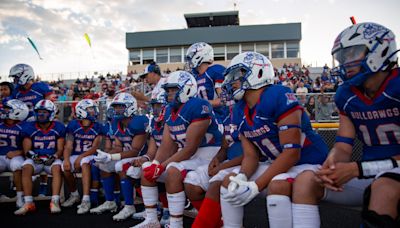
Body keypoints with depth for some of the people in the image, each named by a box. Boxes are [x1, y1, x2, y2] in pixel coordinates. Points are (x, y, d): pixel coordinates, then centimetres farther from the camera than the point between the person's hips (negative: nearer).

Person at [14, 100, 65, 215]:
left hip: (52, 159, -1)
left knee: (57, 168, -33)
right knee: (26, 168, -30)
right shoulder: (29, 128, 2)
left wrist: (54, 157, -21)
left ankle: (55, 202, -35)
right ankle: (28, 203, -28)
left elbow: (60, 149, 0)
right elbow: (26, 150, 0)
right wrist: (32, 155, -22)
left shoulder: (59, 128, 0)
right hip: (35, 159, 1)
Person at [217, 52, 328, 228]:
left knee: (277, 185, -35)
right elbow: (250, 155, 1)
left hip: (307, 163, -7)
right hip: (277, 164, 8)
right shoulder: (239, 111, 0)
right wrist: (241, 178, -21)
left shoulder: (279, 97, -24)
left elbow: (291, 153, -27)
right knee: (229, 181, -3)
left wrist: (255, 186, -28)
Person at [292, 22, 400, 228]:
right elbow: (343, 147, 2)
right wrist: (330, 165, -21)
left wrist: (357, 169, -25)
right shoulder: (346, 95, 3)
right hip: (370, 176, 5)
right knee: (306, 180, -14)